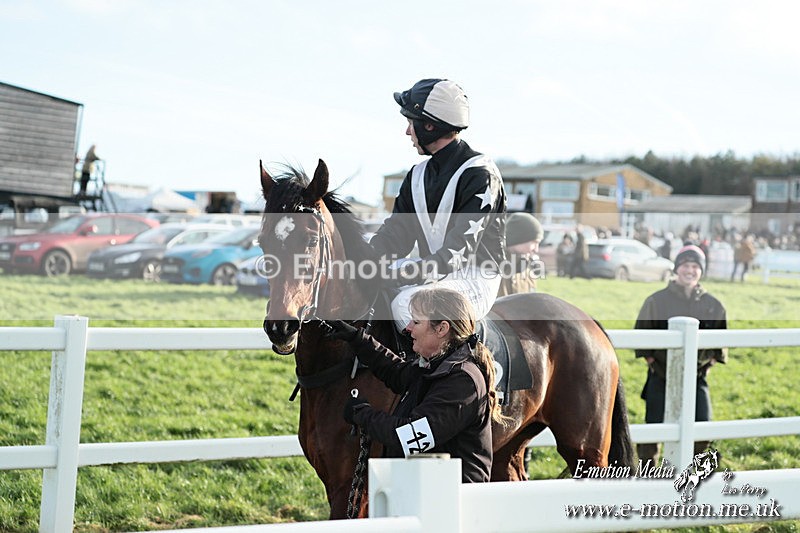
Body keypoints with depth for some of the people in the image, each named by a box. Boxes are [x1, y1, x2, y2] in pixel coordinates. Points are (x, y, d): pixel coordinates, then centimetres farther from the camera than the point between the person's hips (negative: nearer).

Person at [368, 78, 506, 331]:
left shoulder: (481, 174, -14)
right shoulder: (417, 175, 13)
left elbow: (461, 248, -23)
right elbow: (396, 232, 7)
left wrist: (408, 273, -34)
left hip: (475, 279, -8)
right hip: (431, 271, 8)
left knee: (406, 303, -32)